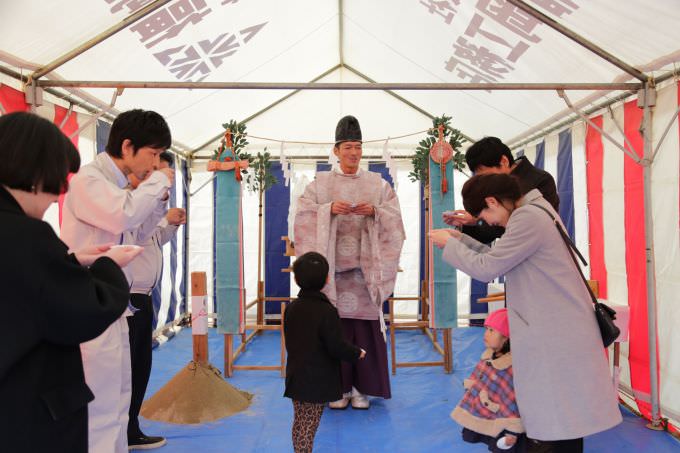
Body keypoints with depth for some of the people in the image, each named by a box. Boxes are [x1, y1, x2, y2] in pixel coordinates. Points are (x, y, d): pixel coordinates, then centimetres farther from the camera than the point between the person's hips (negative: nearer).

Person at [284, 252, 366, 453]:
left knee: (299, 425, 16)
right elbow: (336, 347, -18)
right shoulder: (326, 311, -18)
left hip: (297, 378, 6)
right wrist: (357, 353, -1)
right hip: (318, 381, -6)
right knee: (308, 428, 0)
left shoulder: (291, 308, 3)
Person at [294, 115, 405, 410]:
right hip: (332, 266, -1)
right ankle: (338, 388, 13)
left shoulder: (377, 183, 9)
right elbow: (304, 217, -3)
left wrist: (374, 211, -16)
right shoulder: (320, 184, 6)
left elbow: (394, 220, 3)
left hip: (366, 267, 1)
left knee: (365, 325, 1)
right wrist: (330, 209, -19)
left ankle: (361, 388, 14)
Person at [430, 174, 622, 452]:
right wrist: (462, 238, 13)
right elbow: (497, 258, 16)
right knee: (562, 415, 17)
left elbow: (486, 269, -17)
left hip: (556, 334, -10)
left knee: (560, 420, 0)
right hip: (554, 329, 10)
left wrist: (449, 245, -4)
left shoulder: (527, 218, -19)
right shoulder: (533, 210, 14)